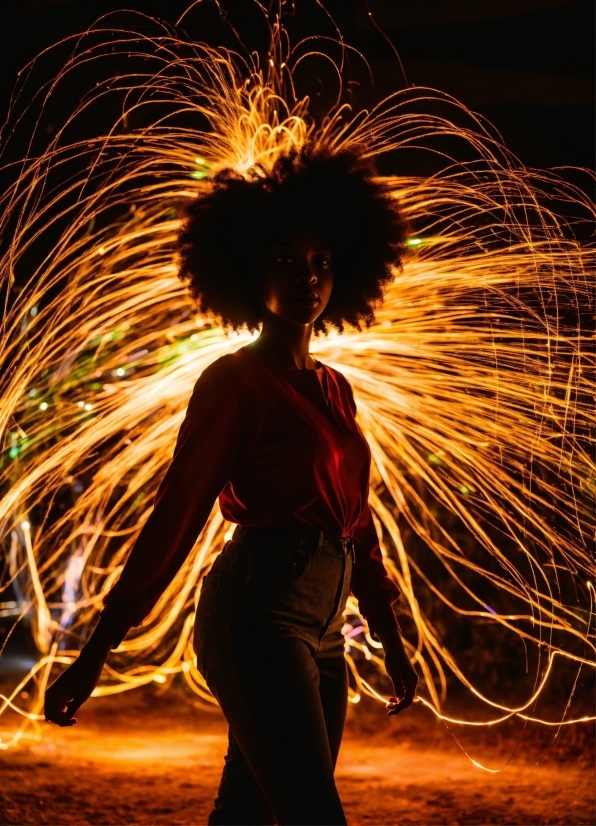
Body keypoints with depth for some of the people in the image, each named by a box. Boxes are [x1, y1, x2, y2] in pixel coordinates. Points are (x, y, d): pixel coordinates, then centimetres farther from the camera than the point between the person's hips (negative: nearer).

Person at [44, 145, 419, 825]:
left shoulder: (334, 390, 18)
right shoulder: (235, 379, -3)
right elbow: (176, 515, -7)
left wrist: (391, 640, 22)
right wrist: (95, 653, -8)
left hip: (322, 630, 7)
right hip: (259, 611, -7)